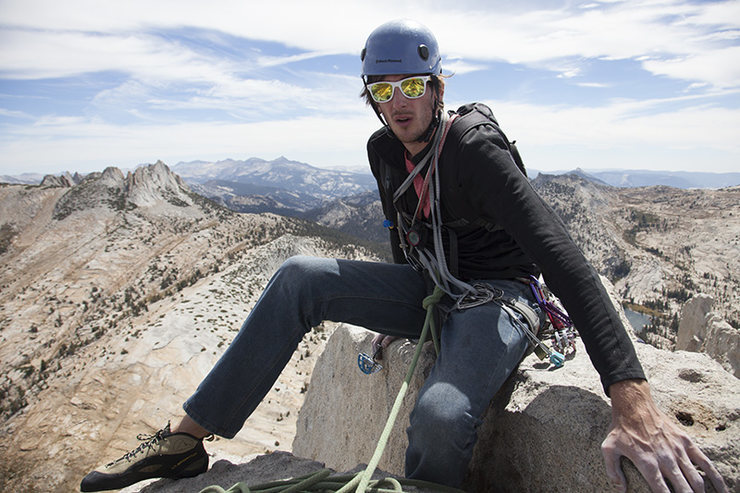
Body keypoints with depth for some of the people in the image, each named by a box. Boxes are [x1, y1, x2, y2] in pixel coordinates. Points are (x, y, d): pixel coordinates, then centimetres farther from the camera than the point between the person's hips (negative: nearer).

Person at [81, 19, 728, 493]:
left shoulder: (475, 151, -22)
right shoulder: (384, 149, 1)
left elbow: (561, 256, -32)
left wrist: (634, 402, -40)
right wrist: (400, 311, 20)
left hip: (495, 297, -5)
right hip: (427, 288, 6)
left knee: (441, 417, -37)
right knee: (299, 278, -12)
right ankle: (188, 440, -7)